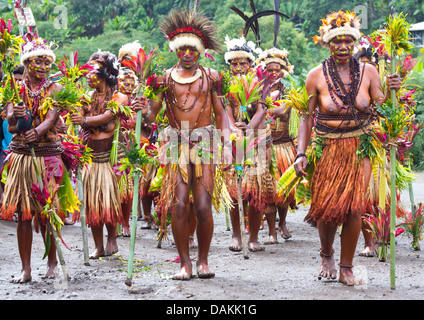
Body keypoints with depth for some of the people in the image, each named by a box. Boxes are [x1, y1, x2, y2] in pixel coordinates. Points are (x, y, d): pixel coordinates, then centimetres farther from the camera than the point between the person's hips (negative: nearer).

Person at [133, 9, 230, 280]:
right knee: (179, 205, -7)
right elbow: (152, 115, 6)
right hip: (176, 144, 1)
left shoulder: (210, 77, 9)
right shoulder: (166, 78, 10)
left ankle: (203, 261, 10)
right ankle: (185, 263, 3)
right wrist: (144, 111, -16)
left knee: (203, 206, -6)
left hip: (204, 143, 0)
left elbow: (221, 113, 8)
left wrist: (226, 141, -5)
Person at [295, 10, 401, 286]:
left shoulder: (368, 72, 2)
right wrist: (301, 153, -6)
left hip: (360, 149, 1)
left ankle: (346, 268, 10)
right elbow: (307, 117, 1)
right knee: (326, 206, -5)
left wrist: (391, 92, -20)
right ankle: (327, 255, 26)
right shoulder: (317, 76, -2)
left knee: (354, 208, -7)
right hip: (327, 150, 0)